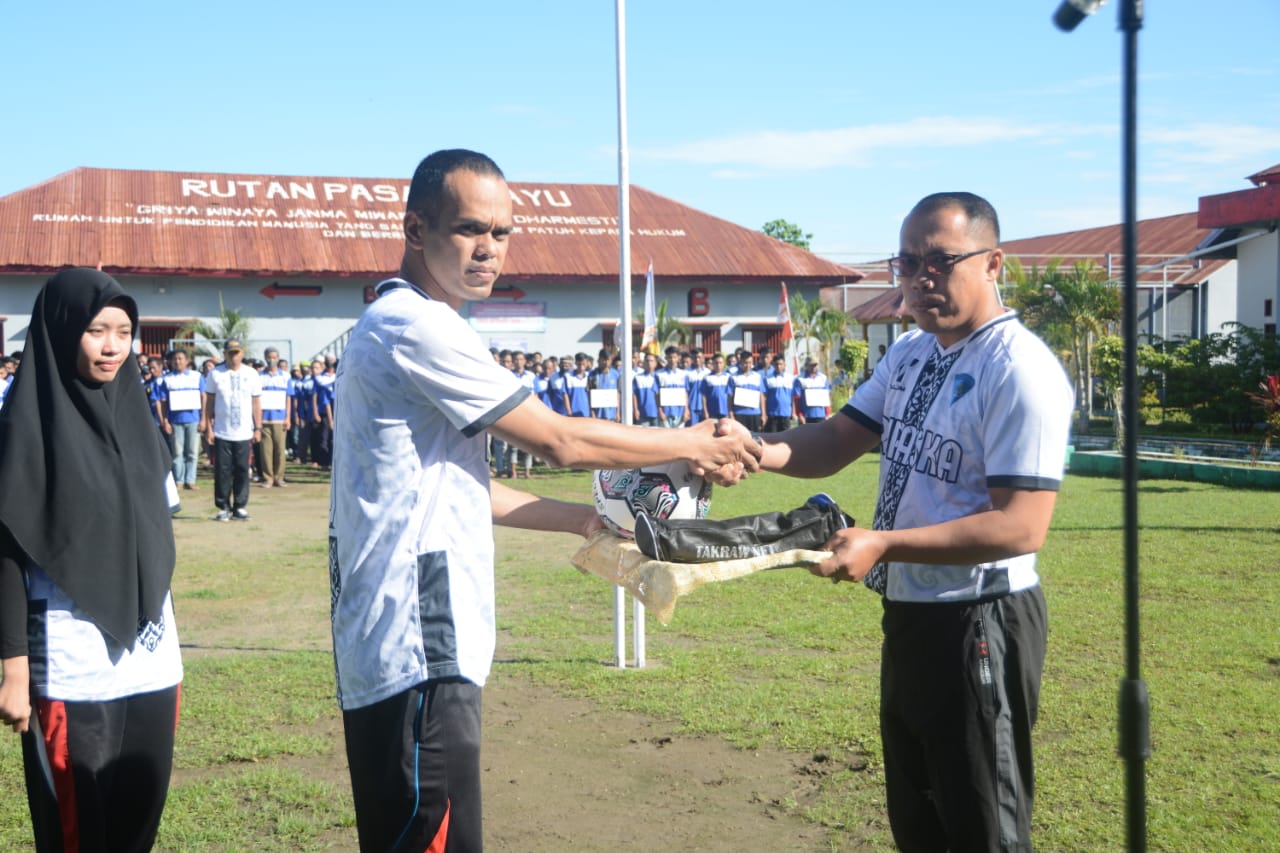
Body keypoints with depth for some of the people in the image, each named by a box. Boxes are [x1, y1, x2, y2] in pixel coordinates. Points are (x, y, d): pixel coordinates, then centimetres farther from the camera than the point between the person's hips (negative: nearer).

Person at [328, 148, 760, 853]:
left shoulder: (390, 325, 17)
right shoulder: (420, 326, -15)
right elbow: (560, 442, -11)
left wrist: (584, 520, 20)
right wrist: (697, 444, 1)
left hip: (400, 655, 10)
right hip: (417, 661, -10)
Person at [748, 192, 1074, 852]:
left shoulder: (1020, 373, -20)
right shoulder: (908, 353, 8)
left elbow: (1020, 527, -26)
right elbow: (836, 443, 6)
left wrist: (883, 544, -32)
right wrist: (755, 450, -14)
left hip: (979, 624, -9)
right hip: (907, 612, 9)